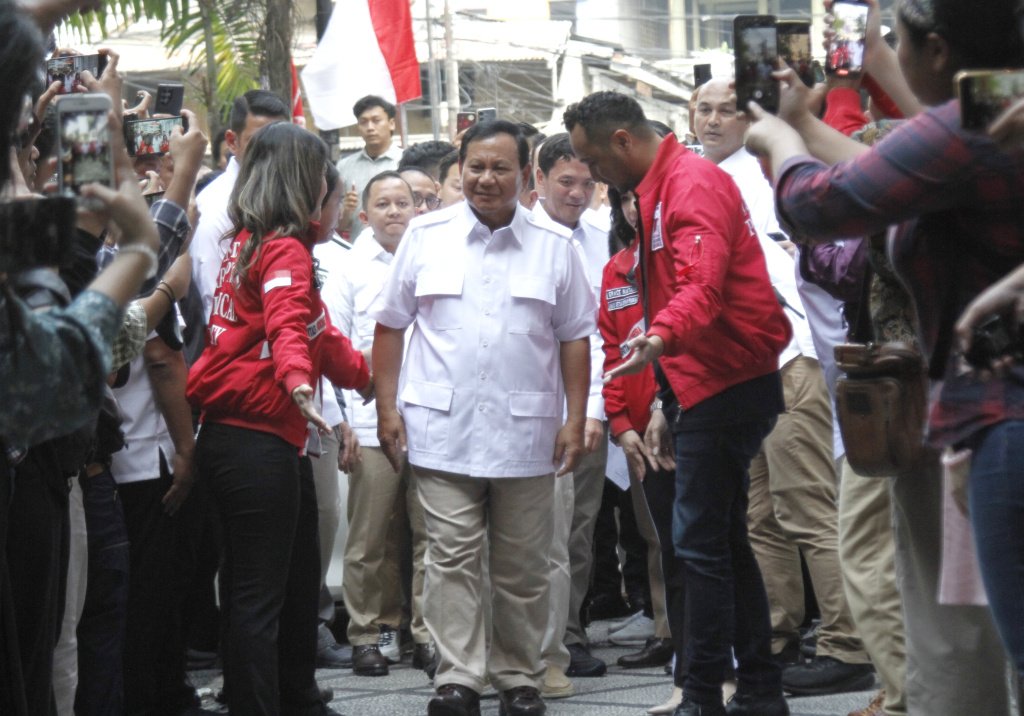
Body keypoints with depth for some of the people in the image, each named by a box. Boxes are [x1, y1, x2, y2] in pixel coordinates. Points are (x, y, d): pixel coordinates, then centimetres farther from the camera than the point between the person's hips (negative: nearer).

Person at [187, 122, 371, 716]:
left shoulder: (252, 242, 18)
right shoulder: (284, 249, -12)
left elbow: (315, 332, 29)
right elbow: (288, 323, -33)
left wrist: (365, 372, 39)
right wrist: (299, 383, -50)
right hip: (257, 439, -11)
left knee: (301, 578, 20)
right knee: (259, 593, -9)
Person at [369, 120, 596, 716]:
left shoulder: (554, 247, 6)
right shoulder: (426, 237, 5)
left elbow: (576, 338, 8)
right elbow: (390, 325, 9)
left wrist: (575, 420, 1)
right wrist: (388, 409, 2)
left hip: (526, 433, 1)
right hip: (442, 430, -1)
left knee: (523, 566, 6)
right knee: (453, 558, -5)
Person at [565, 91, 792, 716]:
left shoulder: (693, 184, -14)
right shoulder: (660, 188, 19)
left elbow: (702, 285, -29)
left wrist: (662, 337, -46)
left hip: (726, 384, -11)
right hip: (716, 384, 11)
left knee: (702, 541, -11)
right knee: (725, 541, 12)